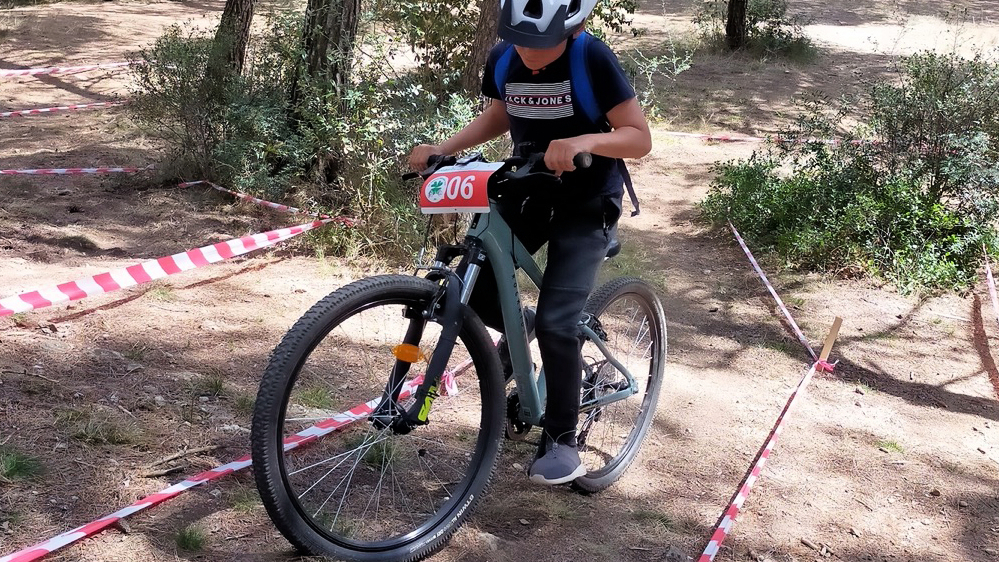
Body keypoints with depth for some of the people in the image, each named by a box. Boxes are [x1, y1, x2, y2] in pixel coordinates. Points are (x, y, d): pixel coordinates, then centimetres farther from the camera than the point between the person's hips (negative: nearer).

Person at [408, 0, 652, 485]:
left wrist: (586, 140, -41)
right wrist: (442, 149, -1)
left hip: (586, 204, -5)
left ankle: (561, 440, 2)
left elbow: (640, 138, -21)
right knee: (472, 290, -7)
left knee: (555, 321, -15)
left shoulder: (592, 60, -22)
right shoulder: (502, 58, -7)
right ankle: (518, 331, 27)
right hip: (526, 191, 5)